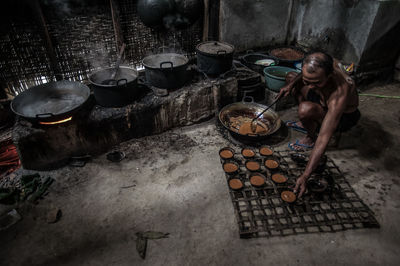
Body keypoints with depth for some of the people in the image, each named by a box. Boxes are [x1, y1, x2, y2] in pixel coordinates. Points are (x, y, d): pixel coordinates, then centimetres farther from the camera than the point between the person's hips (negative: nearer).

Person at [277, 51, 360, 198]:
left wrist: (304, 177, -46)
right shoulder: (318, 66, -26)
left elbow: (324, 139, -44)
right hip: (323, 100, 7)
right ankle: (307, 124, 11)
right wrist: (290, 85, -16)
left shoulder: (339, 95, -42)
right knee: (290, 76, 6)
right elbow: (305, 75, 3)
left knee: (306, 110, -38)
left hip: (344, 115, -7)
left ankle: (311, 138, -2)